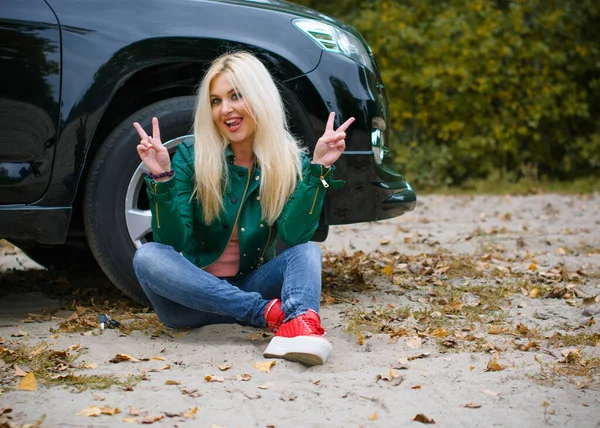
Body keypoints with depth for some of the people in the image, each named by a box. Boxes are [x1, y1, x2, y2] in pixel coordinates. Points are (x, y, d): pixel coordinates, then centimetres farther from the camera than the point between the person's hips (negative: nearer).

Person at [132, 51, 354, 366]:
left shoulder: (290, 161, -1)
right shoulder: (191, 156, -5)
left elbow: (293, 235, -17)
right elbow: (172, 242, -13)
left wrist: (318, 168, -24)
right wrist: (162, 177, -26)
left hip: (250, 286, 1)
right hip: (193, 295, 0)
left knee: (307, 250, -23)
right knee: (149, 256, -29)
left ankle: (300, 321, -55)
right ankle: (270, 313, -37)